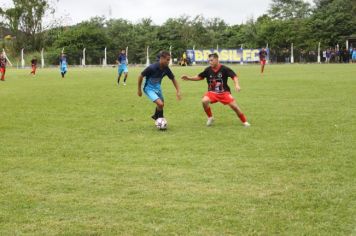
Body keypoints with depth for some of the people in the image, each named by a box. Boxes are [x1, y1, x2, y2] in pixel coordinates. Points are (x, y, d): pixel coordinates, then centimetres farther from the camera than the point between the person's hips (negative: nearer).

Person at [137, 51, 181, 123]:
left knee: (161, 104, 22)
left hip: (157, 87, 7)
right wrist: (139, 89, -10)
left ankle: (156, 116, 51)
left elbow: (173, 79, -1)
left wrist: (178, 91, -8)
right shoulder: (152, 68, -33)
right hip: (149, 88, -7)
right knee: (160, 104, -22)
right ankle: (161, 119, 6)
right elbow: (140, 76, -20)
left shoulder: (166, 69, -16)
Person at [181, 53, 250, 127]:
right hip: (212, 92, 2)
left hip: (224, 92, -2)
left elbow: (234, 76, -15)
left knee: (234, 106, -11)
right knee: (204, 101, -26)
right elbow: (199, 77, 9)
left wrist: (237, 85, -33)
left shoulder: (224, 69, -14)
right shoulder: (208, 70, -5)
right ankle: (210, 117, -1)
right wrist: (188, 78, 1)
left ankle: (244, 121, 12)